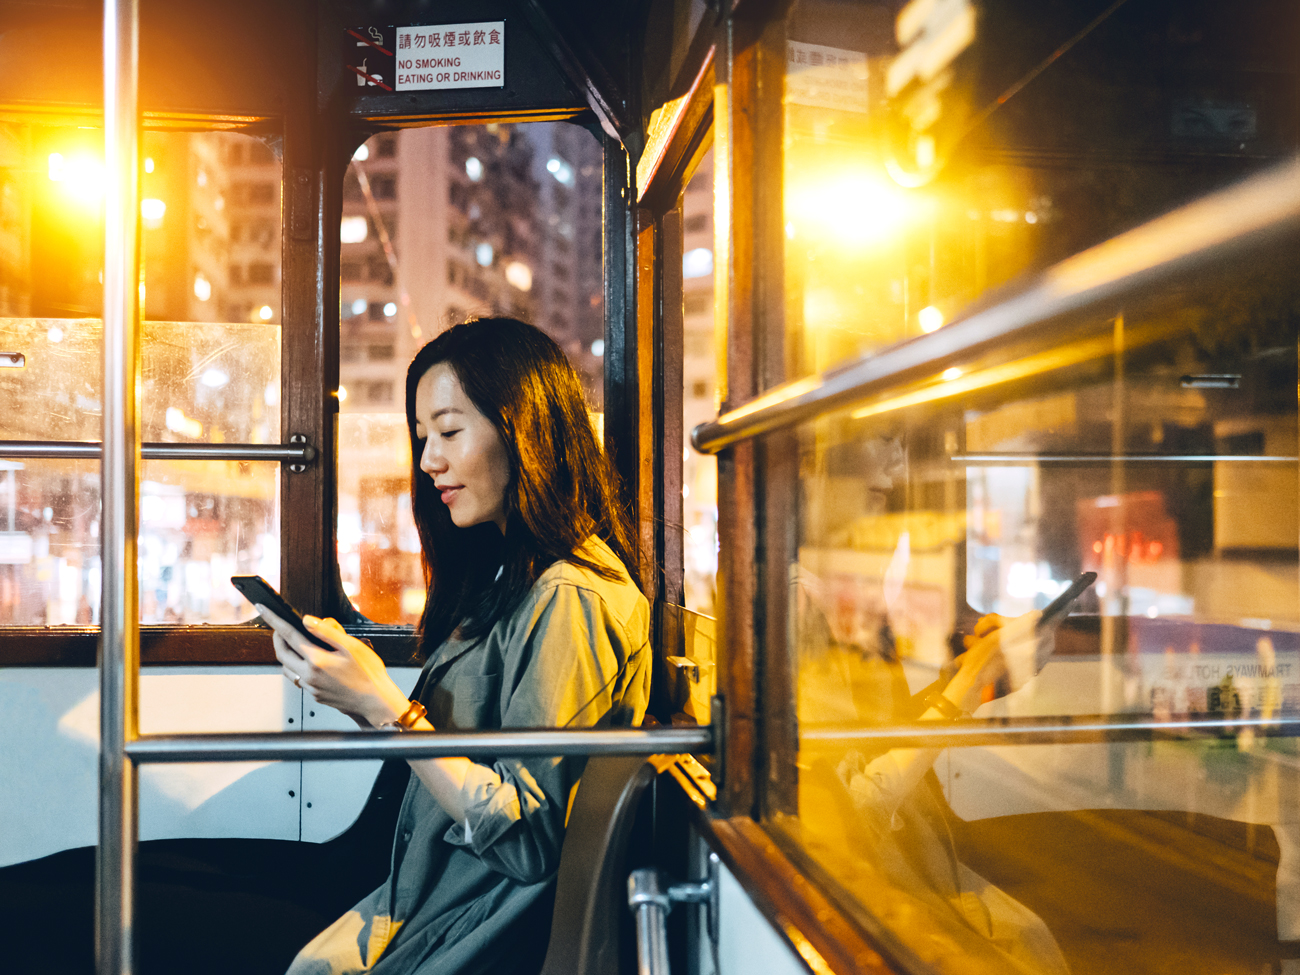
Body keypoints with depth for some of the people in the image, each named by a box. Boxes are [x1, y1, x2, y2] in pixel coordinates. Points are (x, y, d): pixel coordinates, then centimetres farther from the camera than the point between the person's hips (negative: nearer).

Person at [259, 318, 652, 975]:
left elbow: (527, 839, -21)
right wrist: (349, 686, -2)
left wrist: (383, 704, -22)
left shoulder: (571, 600, -20)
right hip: (424, 905, 8)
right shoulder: (510, 575, 10)